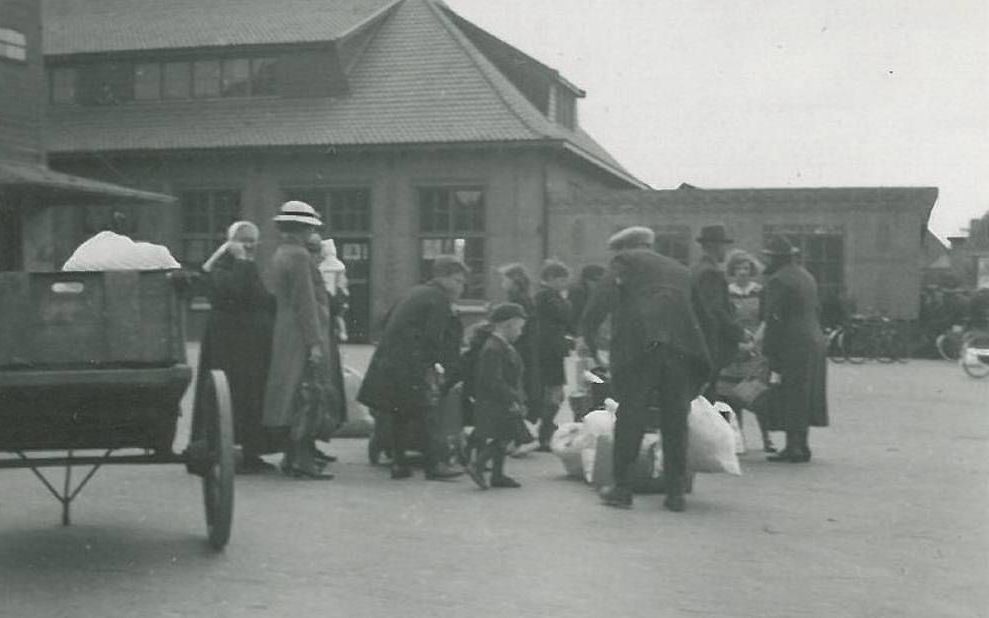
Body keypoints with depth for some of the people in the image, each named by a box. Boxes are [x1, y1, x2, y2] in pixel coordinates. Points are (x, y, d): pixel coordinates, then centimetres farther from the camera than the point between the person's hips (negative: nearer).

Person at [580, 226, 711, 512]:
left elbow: (602, 296, -1)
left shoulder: (626, 260, 15)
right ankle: (675, 493, 10)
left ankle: (622, 488, 7)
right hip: (682, 346, 4)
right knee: (676, 421, 9)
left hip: (639, 345, -4)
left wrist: (586, 334, -2)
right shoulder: (679, 269, 28)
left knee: (630, 416, 3)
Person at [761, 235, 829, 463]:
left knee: (792, 398, -4)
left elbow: (774, 318, -15)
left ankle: (795, 447, -4)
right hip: (815, 341, 9)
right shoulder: (806, 276, 17)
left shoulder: (778, 280, -11)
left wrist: (769, 350, -11)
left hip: (793, 345, -9)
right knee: (803, 398, 12)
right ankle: (798, 446, 15)